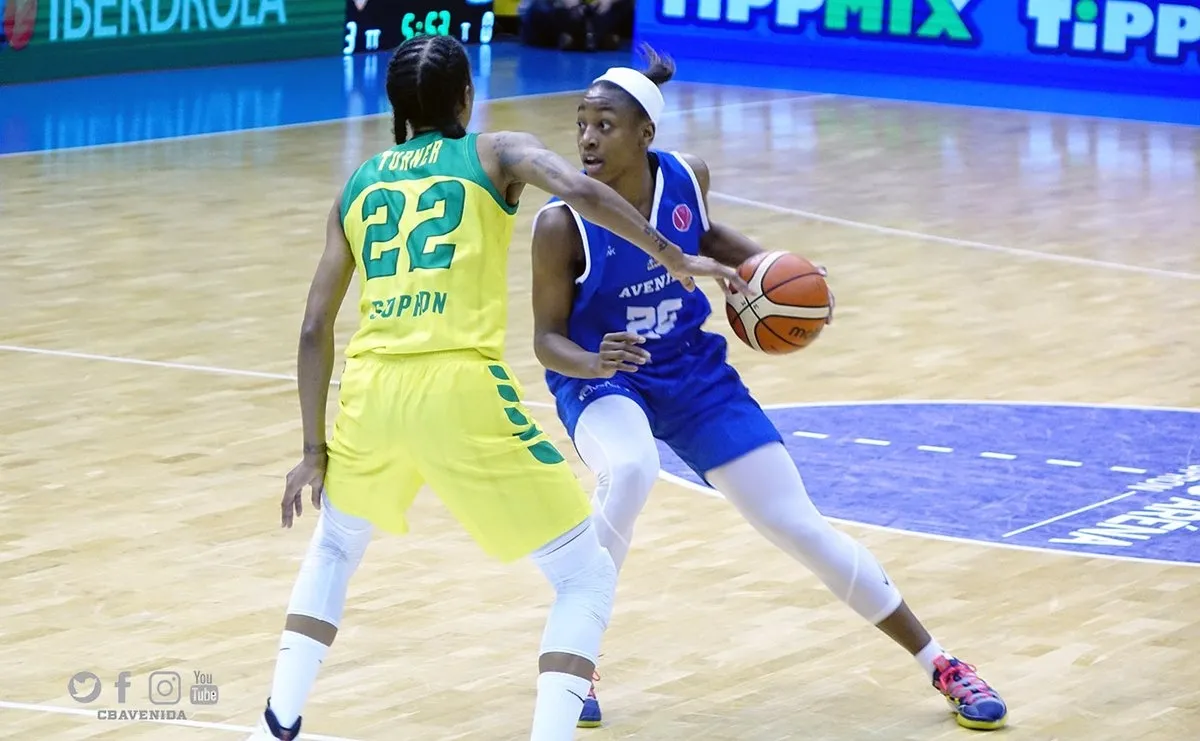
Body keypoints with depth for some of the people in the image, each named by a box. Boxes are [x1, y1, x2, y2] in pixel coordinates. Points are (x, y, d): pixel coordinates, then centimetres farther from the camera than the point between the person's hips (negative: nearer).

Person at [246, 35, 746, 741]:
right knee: (587, 578, 7)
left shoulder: (359, 184, 22)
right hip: (461, 390, -4)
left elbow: (315, 329, 18)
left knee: (334, 547, 34)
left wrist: (315, 450, 22)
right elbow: (580, 191, -10)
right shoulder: (497, 153, 12)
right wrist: (675, 257, -2)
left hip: (371, 389, 4)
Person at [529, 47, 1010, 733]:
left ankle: (940, 664, 16)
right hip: (603, 379, -3)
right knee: (631, 471, -38)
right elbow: (547, 337, -15)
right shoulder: (562, 223, -22)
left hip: (693, 371, 3)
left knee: (798, 524, 3)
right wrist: (595, 362, -36)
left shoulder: (686, 176, -12)